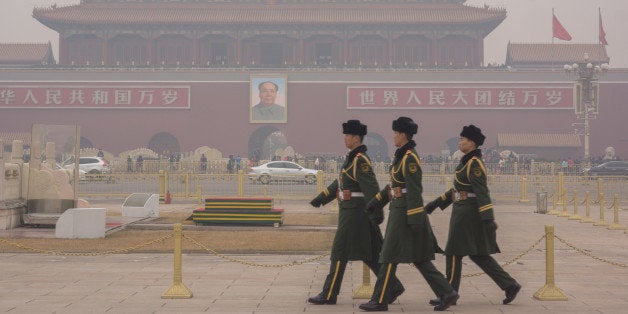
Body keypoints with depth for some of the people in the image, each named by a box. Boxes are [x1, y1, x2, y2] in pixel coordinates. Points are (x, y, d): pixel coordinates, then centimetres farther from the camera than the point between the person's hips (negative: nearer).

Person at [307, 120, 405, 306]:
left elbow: (371, 188, -24)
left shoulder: (360, 160, -16)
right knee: (370, 254, 11)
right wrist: (321, 198, 29)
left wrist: (376, 214, -30)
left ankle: (329, 294, 4)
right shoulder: (353, 158, 16)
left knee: (340, 252, -3)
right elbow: (340, 182, 26)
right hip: (353, 212, 10)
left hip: (354, 213, -10)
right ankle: (393, 287, 13)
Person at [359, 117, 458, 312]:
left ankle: (380, 301, 6)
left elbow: (414, 190, -20)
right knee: (418, 258, 10)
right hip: (400, 211, 10)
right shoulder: (402, 156, 15)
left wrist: (415, 219, -22)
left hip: (404, 213, -10)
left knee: (390, 257, -2)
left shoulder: (410, 159, -16)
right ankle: (447, 293, 10)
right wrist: (376, 201, 23)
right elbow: (394, 184, 23)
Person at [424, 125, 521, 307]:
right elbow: (458, 189, 22)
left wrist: (488, 219, -29)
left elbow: (482, 192, -24)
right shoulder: (468, 162, 15)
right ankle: (510, 285, 13)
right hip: (465, 213, 10)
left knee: (454, 253, 0)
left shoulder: (475, 164, -16)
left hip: (467, 214, -10)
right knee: (478, 255, 12)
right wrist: (435, 203, 24)